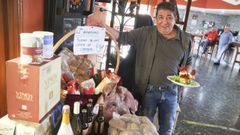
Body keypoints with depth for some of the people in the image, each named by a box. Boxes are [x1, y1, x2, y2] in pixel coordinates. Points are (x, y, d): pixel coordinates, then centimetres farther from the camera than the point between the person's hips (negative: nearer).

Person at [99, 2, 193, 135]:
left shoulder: (185, 39, -1)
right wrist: (103, 26, -25)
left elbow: (188, 62, 11)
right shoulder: (145, 33, -9)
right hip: (148, 90, -2)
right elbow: (123, 37, -12)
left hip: (170, 91, 3)